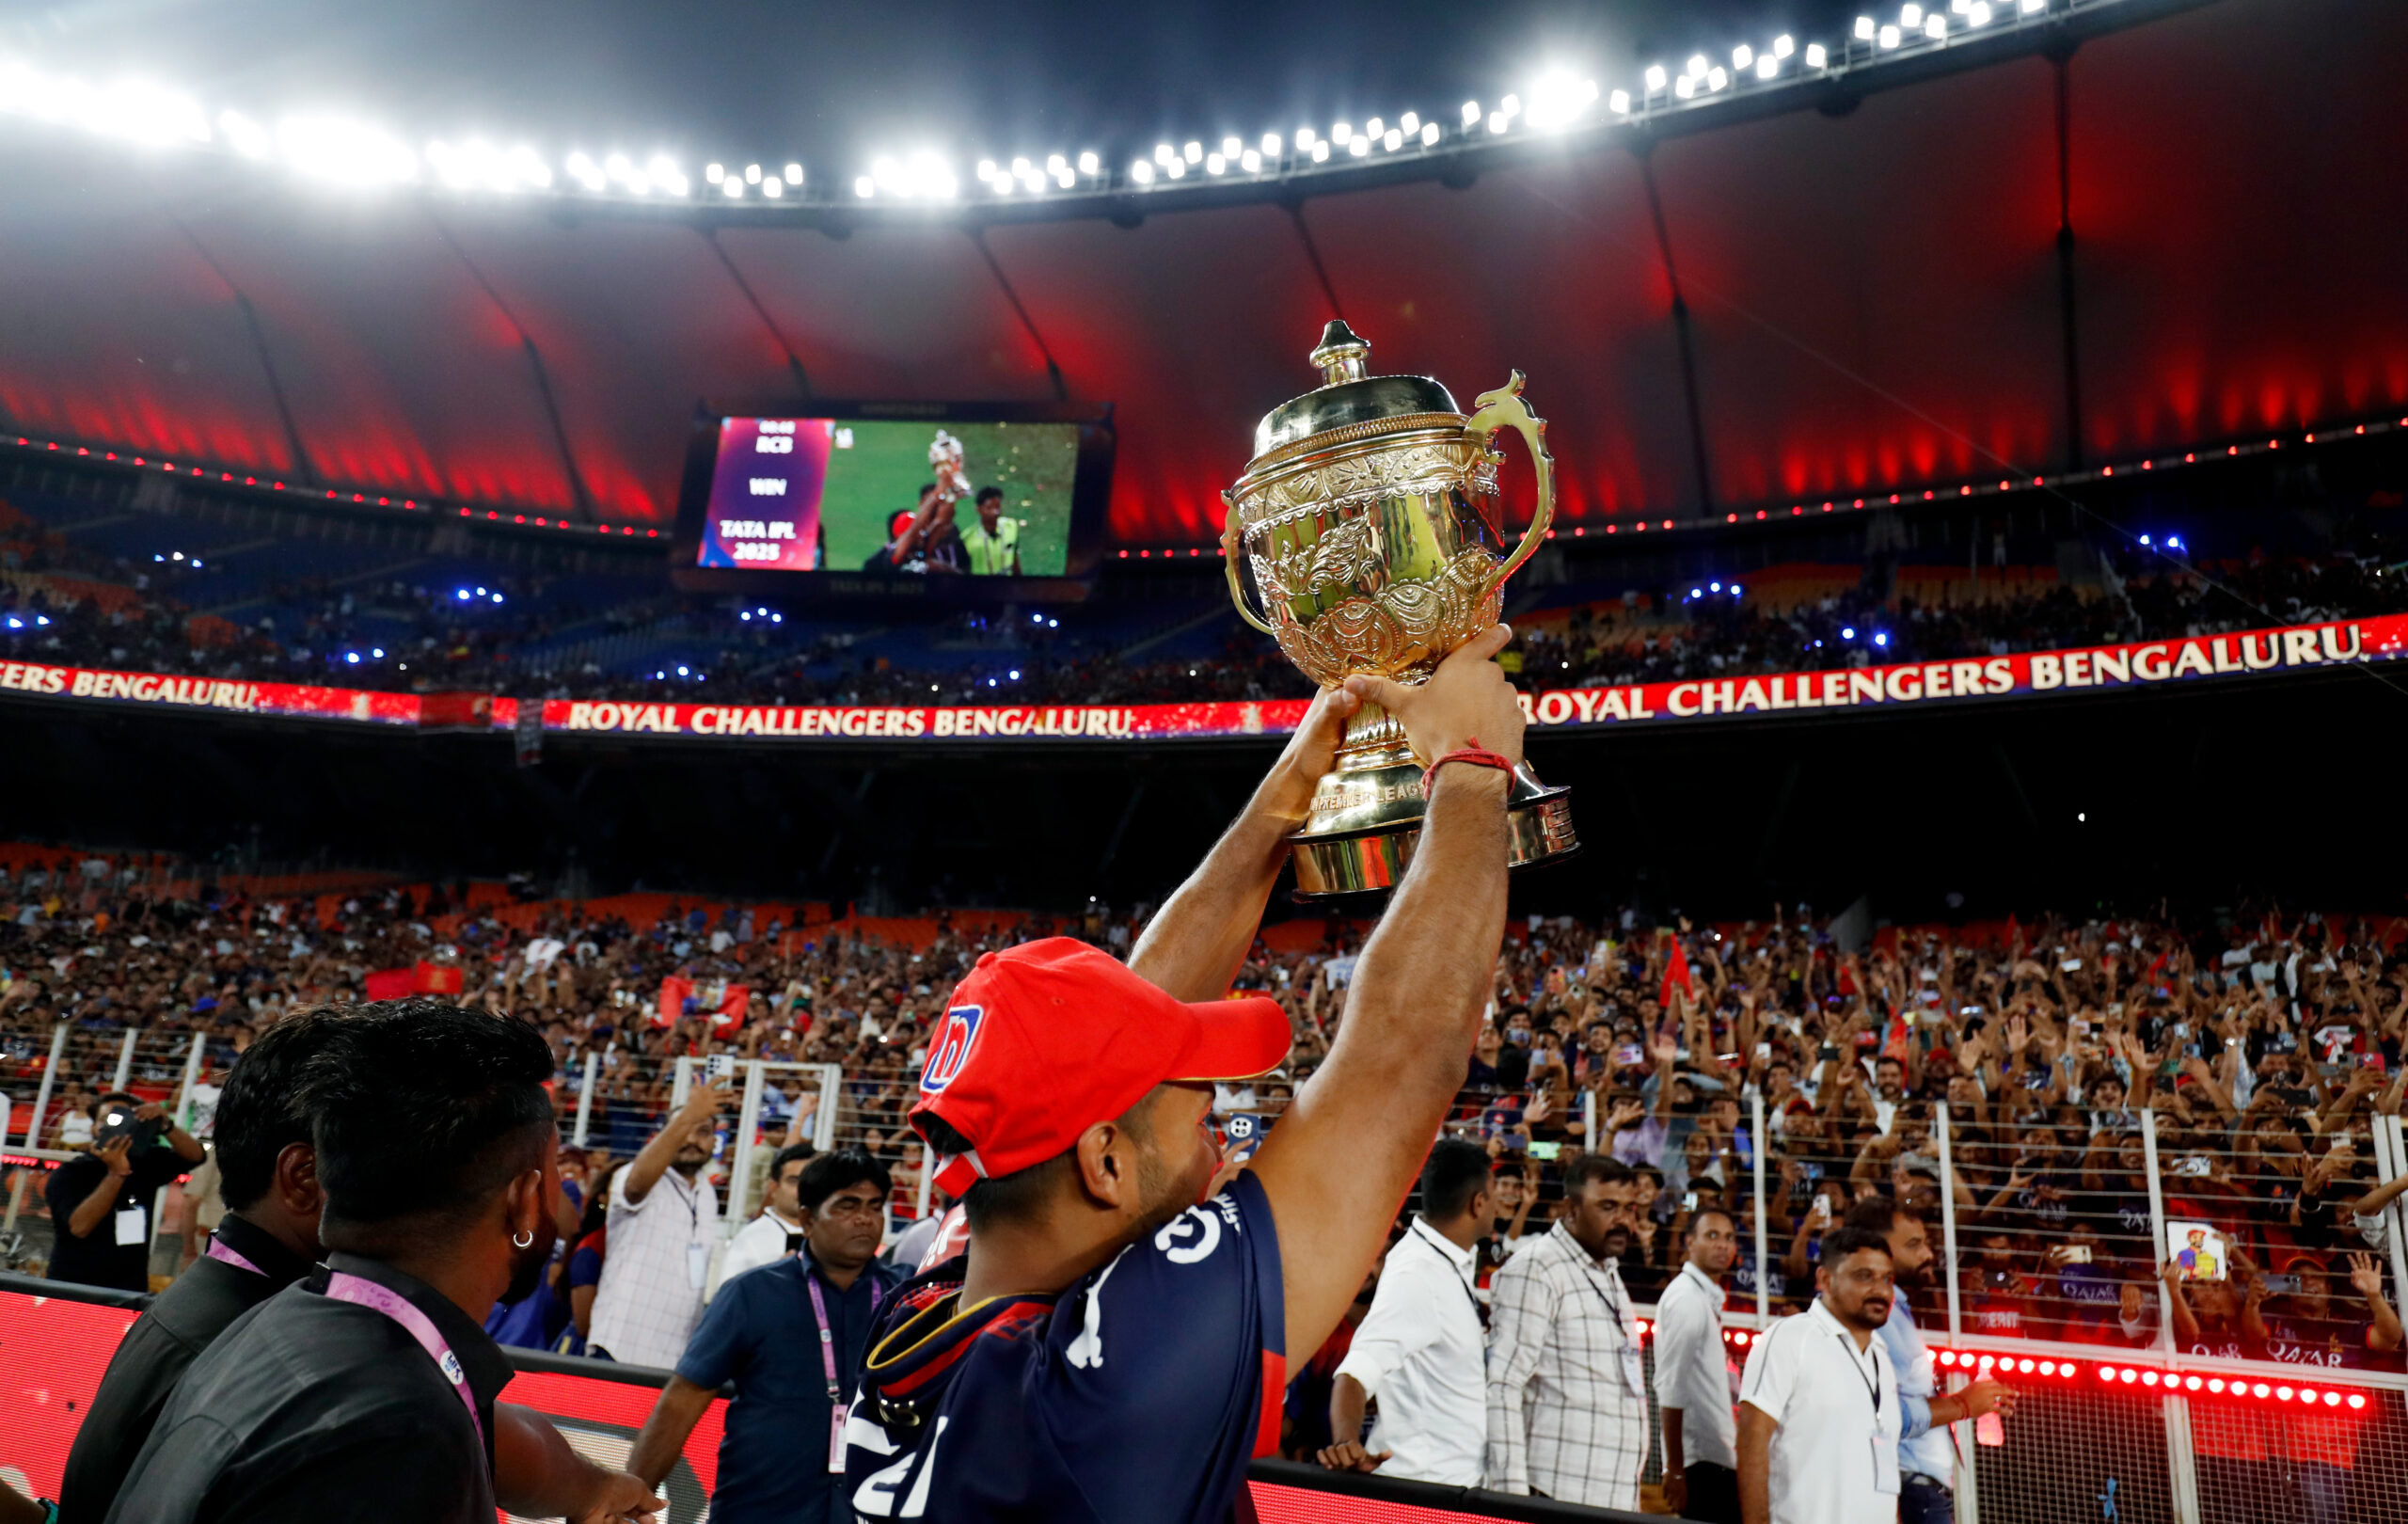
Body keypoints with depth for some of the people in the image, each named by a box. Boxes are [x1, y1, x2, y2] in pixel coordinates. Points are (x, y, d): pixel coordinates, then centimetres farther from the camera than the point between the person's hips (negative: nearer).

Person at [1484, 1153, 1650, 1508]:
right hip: (1558, 1494, -7)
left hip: (1618, 1496, 8)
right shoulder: (1534, 1271, -9)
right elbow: (1502, 1388, -15)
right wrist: (1512, 1491, -19)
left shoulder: (1610, 1276, 18)